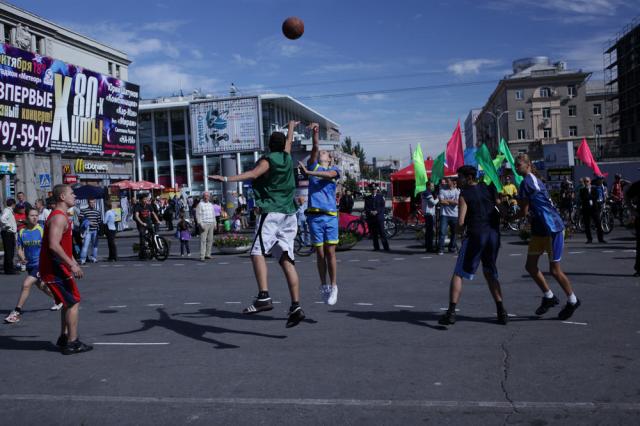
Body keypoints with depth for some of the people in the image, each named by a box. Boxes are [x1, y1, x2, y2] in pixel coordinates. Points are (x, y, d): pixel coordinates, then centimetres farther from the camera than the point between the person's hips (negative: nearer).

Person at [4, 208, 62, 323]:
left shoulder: (42, 230, -11)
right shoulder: (22, 232, 1)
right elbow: (20, 249, 3)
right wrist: (22, 258, -18)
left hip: (40, 264, -6)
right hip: (30, 265, 6)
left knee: (26, 284, -17)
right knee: (41, 286, 21)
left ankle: (17, 312, -9)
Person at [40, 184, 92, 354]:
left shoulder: (61, 216, 16)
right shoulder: (59, 218, -18)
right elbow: (53, 245, -29)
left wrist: (73, 262, 25)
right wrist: (72, 264, -29)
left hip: (55, 268, 10)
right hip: (54, 269, -10)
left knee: (68, 302, 19)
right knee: (73, 302, -6)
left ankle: (64, 337, 26)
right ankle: (72, 343, -3)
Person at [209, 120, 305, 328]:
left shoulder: (267, 160, -2)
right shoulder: (287, 158, 15)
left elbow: (252, 174, -22)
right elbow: (288, 142, 36)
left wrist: (227, 178, -34)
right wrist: (291, 127, 56)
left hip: (271, 213, -6)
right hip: (289, 215, 6)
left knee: (257, 253, -14)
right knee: (287, 260, 3)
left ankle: (264, 297, -31)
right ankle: (296, 306, -2)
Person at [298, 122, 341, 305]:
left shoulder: (335, 169, 11)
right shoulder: (313, 166, 15)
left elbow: (328, 175, -12)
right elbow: (315, 147, 0)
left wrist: (308, 172, -23)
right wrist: (315, 132, -16)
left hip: (330, 215, -1)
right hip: (314, 215, 1)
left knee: (330, 252, -3)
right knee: (320, 253, 3)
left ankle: (333, 287, 5)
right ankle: (323, 286, 15)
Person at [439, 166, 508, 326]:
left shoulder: (464, 195, -4)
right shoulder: (488, 188, 11)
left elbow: (461, 222, -11)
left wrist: (459, 231, 9)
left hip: (475, 235, -5)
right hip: (493, 234, 6)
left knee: (458, 274, 3)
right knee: (490, 273, 22)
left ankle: (451, 313, -5)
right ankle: (501, 311, 16)